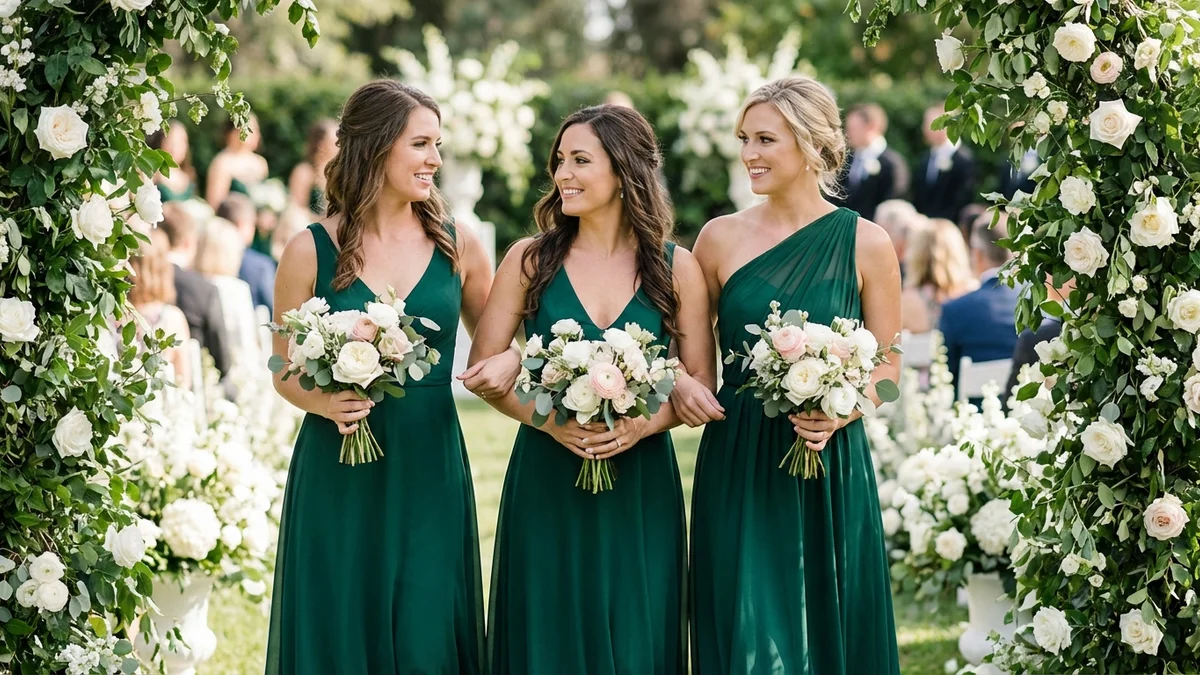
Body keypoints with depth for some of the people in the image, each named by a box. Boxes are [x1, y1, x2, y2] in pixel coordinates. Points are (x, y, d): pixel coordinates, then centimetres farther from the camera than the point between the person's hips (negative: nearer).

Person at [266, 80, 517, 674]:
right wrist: (324, 403, -15)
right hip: (338, 479, -2)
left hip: (429, 474, 2)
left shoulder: (456, 244, 5)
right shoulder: (311, 251, -2)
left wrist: (509, 362, -5)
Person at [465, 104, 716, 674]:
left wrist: (643, 424, -16)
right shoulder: (531, 260, 1)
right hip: (546, 482, 0)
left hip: (641, 484, 0)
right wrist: (549, 420, -15)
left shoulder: (676, 269, 1)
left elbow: (701, 384, 2)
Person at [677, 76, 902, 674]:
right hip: (736, 466, 1)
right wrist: (679, 382, -9)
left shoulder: (864, 244, -1)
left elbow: (887, 368, 3)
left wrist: (839, 412, -15)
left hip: (830, 470, -1)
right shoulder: (721, 237, 3)